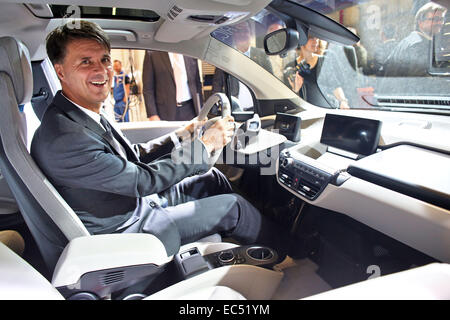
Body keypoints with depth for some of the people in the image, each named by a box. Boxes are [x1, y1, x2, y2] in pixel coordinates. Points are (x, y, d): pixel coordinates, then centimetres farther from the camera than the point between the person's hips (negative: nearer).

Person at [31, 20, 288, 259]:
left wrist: (185, 134, 0)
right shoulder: (63, 139, -30)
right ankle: (283, 247, 23)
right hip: (125, 230, -9)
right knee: (231, 206, -7)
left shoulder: (88, 114, 0)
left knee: (213, 178, 11)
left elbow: (134, 157, 8)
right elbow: (142, 180, -27)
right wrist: (205, 146, -20)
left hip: (139, 200, 9)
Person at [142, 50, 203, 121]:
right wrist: (152, 115, -11)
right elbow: (147, 88, -3)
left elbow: (197, 84, 13)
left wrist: (201, 110, 9)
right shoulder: (152, 54, -2)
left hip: (189, 110, 3)